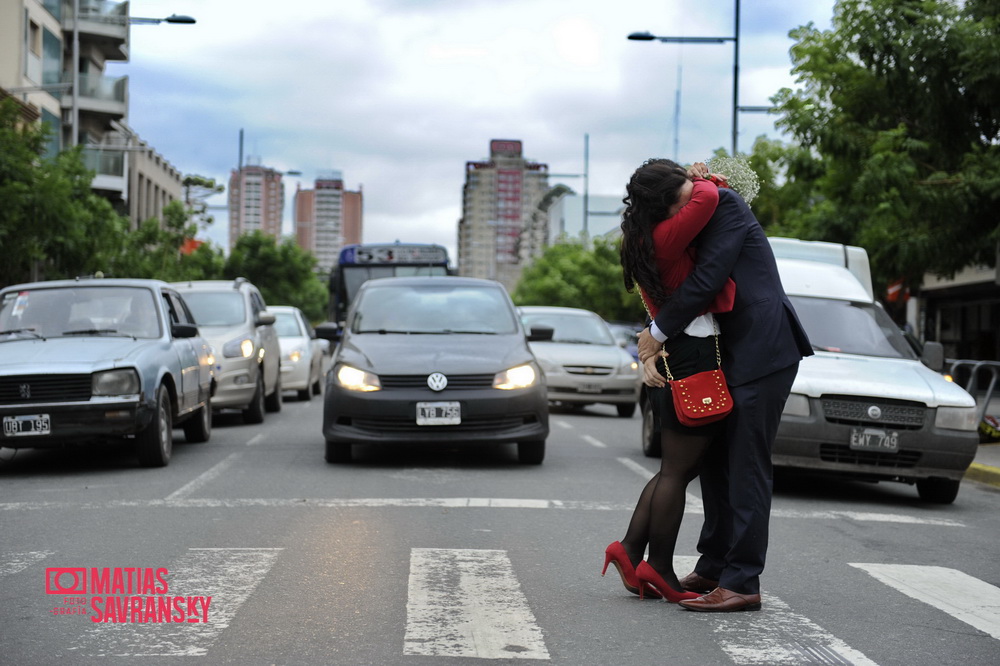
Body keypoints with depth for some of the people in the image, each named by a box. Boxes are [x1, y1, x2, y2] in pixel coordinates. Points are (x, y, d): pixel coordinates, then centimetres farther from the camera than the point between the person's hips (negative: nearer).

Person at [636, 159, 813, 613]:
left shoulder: (725, 205, -10)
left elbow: (707, 278, -18)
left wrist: (659, 332, -10)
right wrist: (653, 335, 1)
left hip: (763, 351, -10)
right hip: (734, 354, 10)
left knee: (746, 467, -10)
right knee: (716, 461, 14)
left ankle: (742, 582, -8)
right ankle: (714, 568, 23)